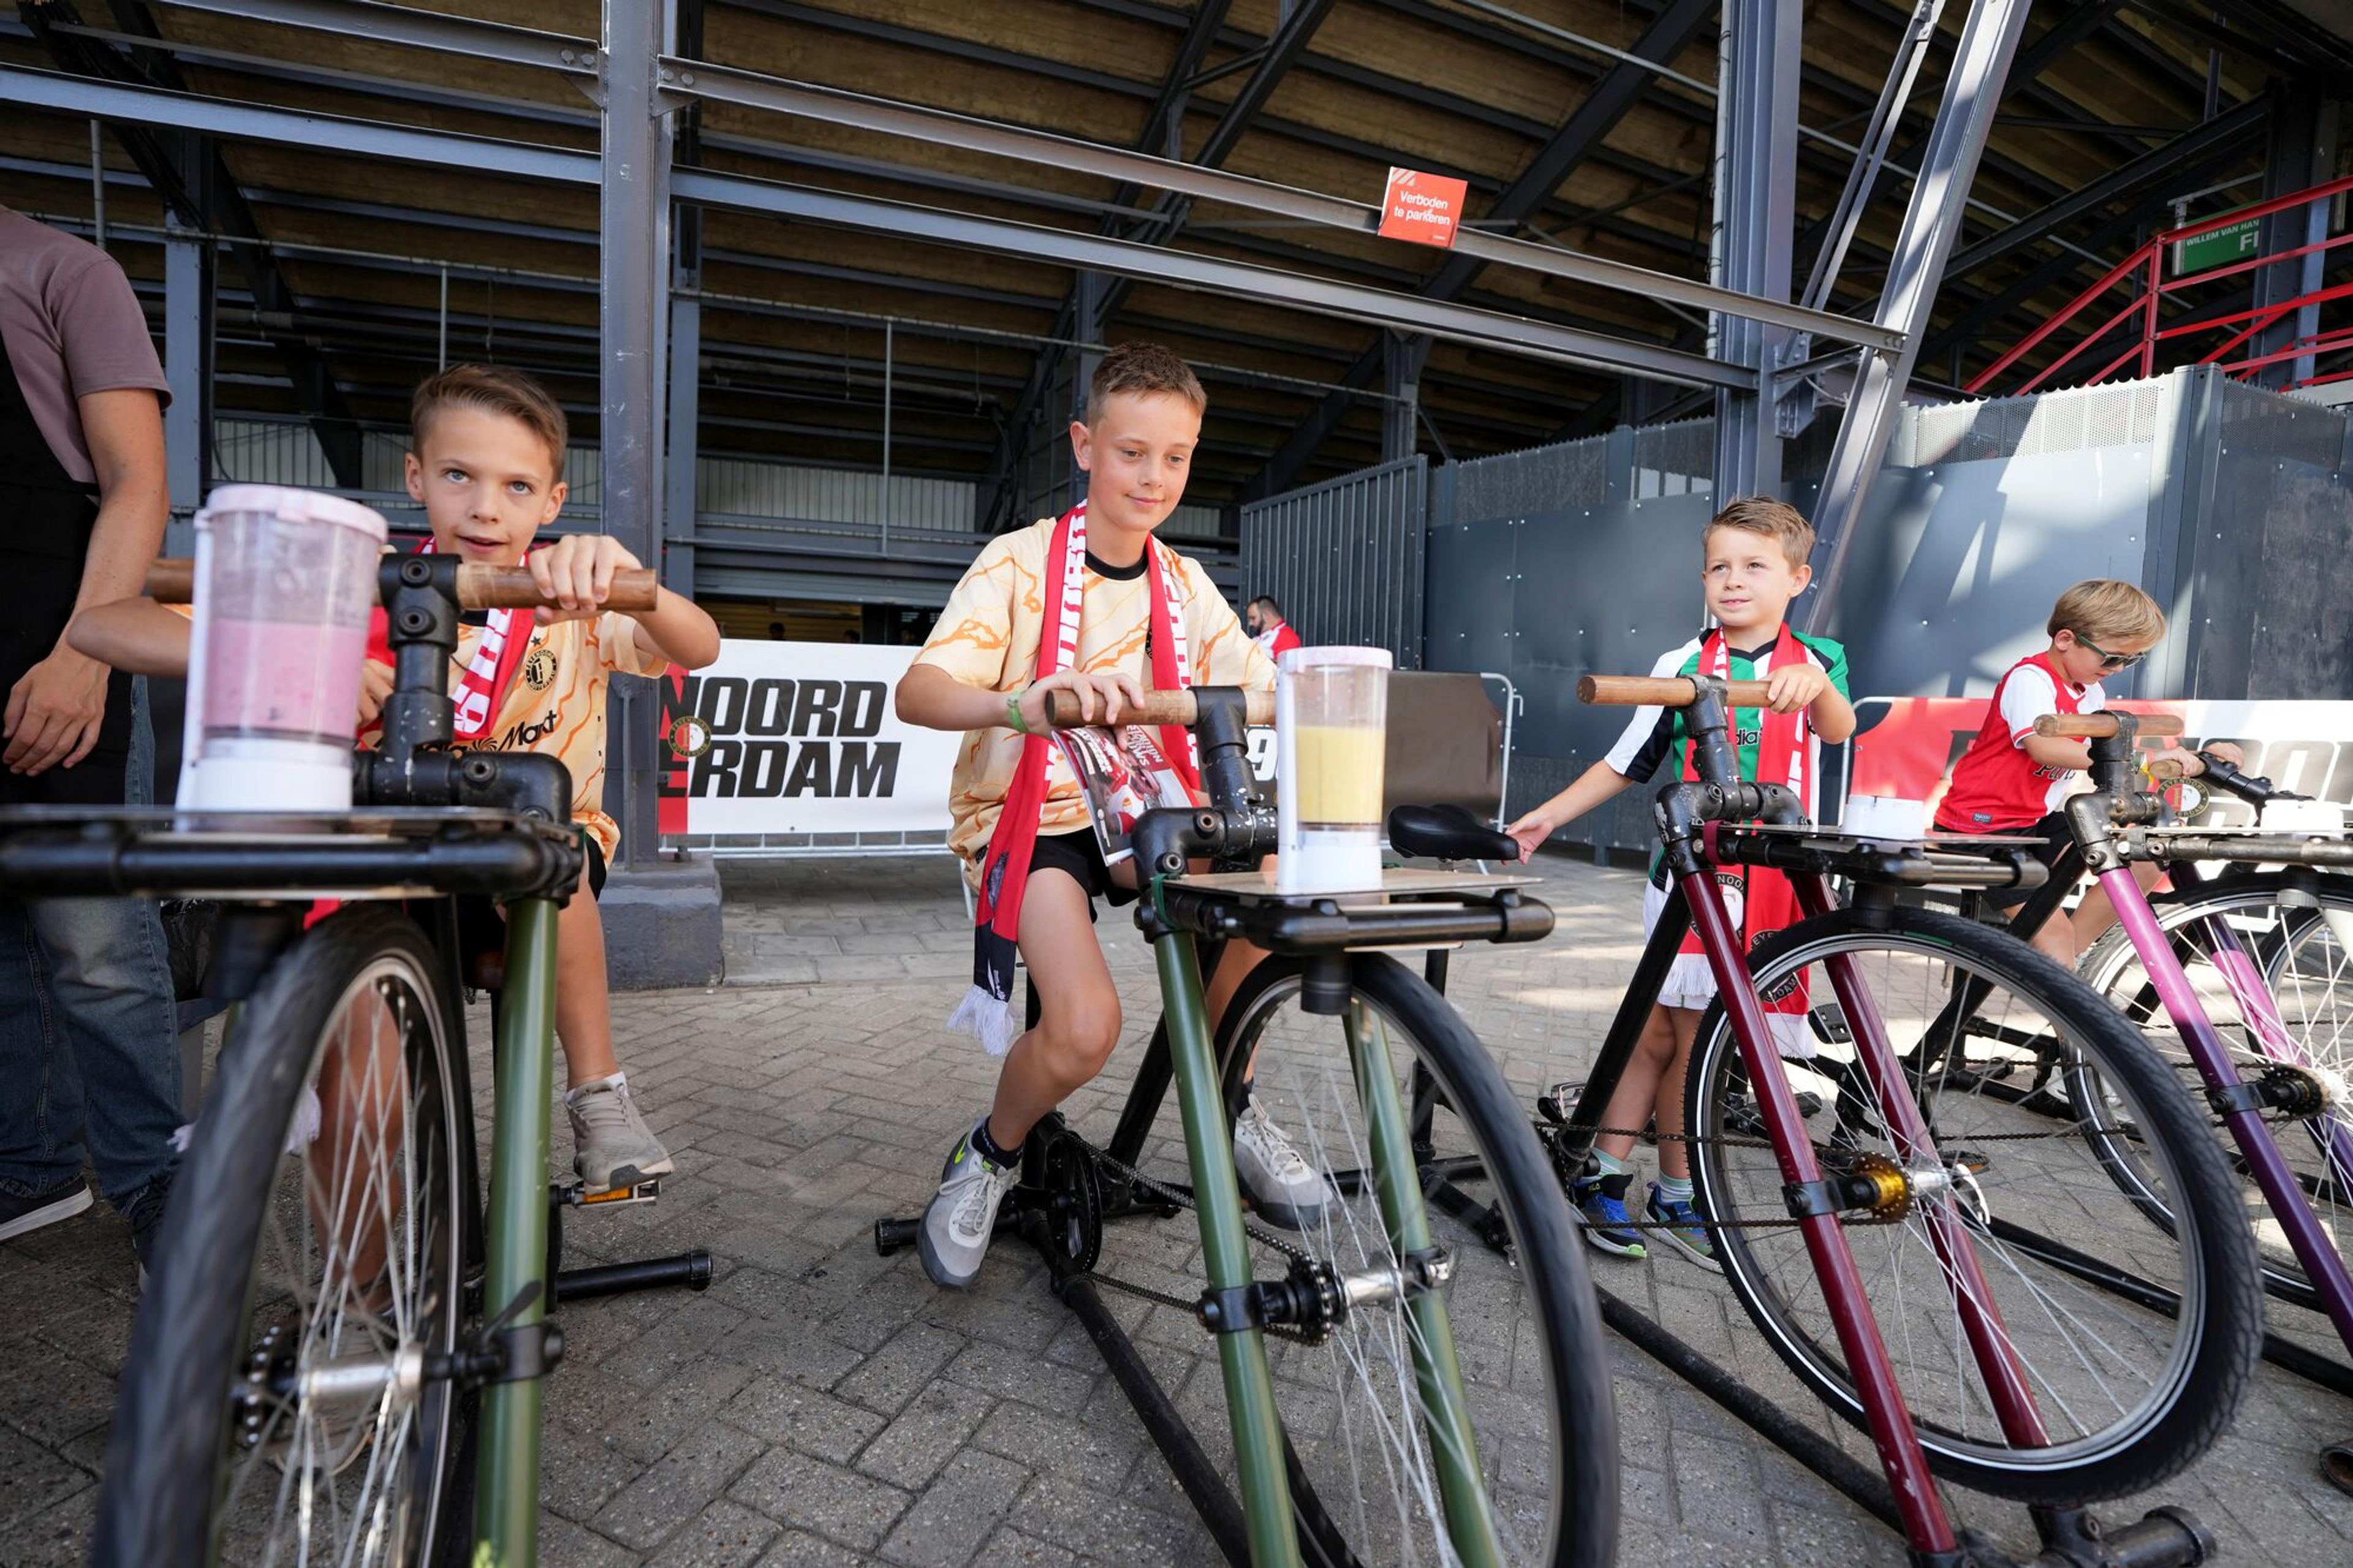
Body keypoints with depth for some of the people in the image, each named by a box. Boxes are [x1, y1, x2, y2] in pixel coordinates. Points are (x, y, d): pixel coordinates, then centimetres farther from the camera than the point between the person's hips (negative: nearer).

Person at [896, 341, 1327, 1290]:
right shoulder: (1022, 563, -9)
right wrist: (1020, 704, -45)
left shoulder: (1183, 586, 7)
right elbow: (917, 693, -23)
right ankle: (990, 1158, 9)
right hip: (1033, 820, -4)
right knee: (1085, 1027, -27)